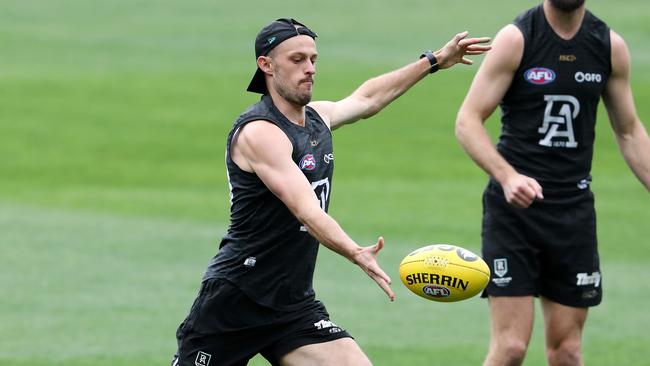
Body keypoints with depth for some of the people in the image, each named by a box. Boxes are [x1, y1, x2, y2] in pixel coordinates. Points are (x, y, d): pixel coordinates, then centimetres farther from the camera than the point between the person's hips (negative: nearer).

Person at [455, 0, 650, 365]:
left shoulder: (611, 46, 4)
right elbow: (468, 120, -10)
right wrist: (507, 177, -26)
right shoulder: (515, 39, -8)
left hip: (574, 208, 4)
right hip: (514, 205, -4)